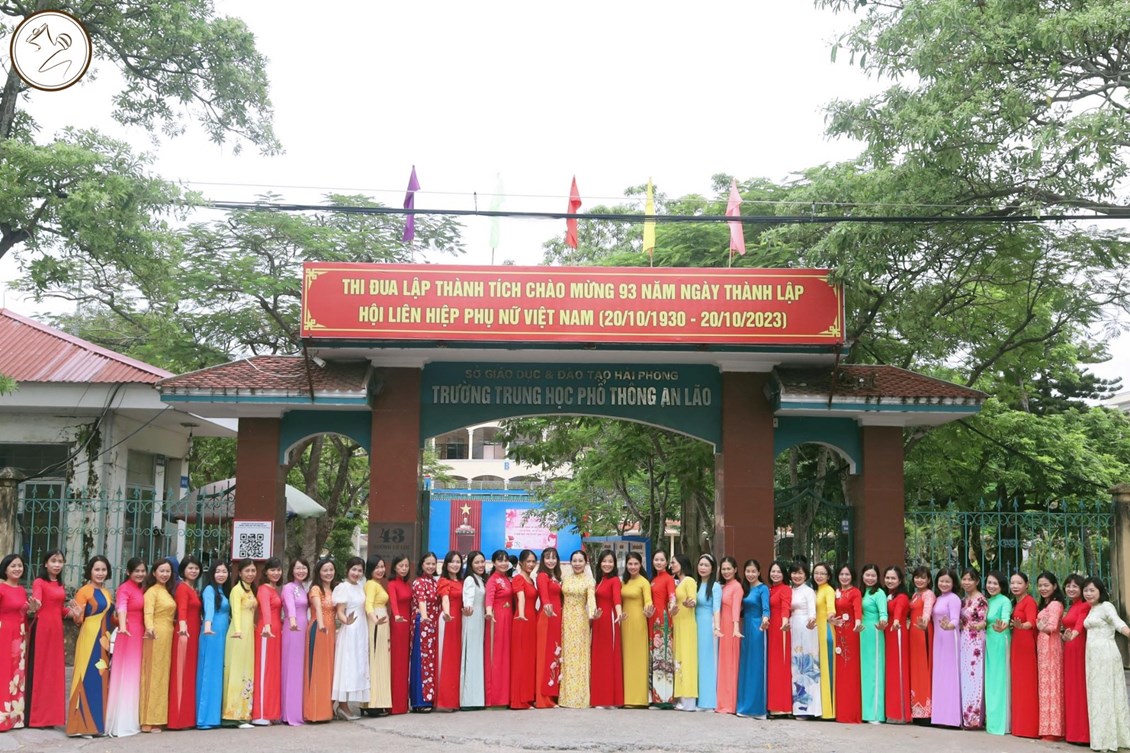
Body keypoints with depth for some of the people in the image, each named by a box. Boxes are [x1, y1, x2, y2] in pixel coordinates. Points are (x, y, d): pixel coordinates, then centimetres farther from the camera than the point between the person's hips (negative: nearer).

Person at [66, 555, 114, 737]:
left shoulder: (108, 593, 15)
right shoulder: (84, 591, -5)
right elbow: (78, 621, -8)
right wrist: (77, 616, -29)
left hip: (105, 639, 7)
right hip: (89, 638, -7)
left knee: (103, 679, 9)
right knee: (88, 678, -9)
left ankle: (98, 722, 15)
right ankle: (82, 725, -7)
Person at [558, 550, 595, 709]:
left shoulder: (589, 580, -2)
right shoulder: (564, 578, 10)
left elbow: (591, 598, -19)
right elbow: (560, 597, 11)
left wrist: (592, 612, -38)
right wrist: (559, 612, -4)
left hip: (580, 620, -3)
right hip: (566, 619, 3)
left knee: (580, 655, -3)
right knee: (566, 656, 4)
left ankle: (580, 696, 0)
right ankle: (566, 696, 7)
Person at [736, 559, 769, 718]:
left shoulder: (763, 588, -8)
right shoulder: (745, 588, 13)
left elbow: (766, 607, -25)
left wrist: (765, 619, -43)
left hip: (757, 628, -7)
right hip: (746, 628, 7)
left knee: (756, 666, -6)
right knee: (745, 666, 9)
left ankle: (757, 707, -2)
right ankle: (745, 705, 15)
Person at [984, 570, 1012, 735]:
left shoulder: (1005, 601, -11)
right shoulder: (987, 601, 13)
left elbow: (1005, 617, -30)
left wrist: (1003, 626, -49)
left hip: (1001, 642, -8)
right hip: (989, 642, 8)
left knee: (1000, 680, -5)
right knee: (990, 680, 12)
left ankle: (1001, 722, 0)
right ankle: (991, 720, 20)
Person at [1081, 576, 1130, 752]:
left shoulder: (1106, 606, -8)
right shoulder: (1091, 610, 17)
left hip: (1105, 653, -8)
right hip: (1093, 655, 8)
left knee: (1106, 694, -4)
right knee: (1097, 695, 9)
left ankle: (1109, 739, 1)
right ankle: (1102, 738, 13)